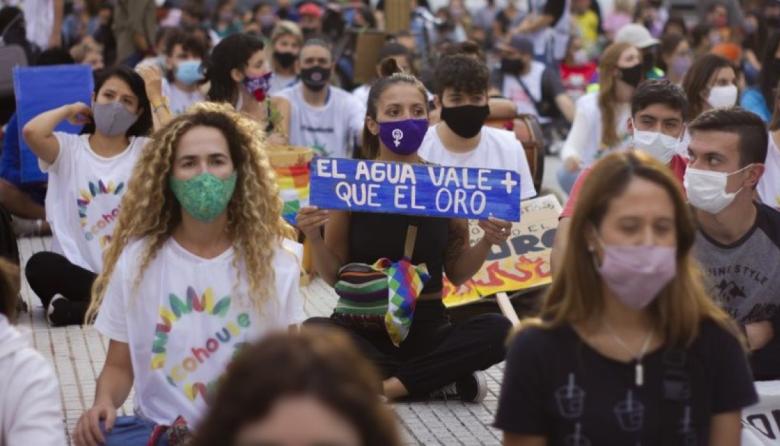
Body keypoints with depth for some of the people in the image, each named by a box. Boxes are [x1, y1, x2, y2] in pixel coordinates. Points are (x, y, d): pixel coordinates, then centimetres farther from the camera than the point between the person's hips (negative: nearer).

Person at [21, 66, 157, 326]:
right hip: (76, 268, 0)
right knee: (39, 266, -32)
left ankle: (69, 309, -17)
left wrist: (156, 96, -4)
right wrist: (68, 110, 2)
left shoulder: (144, 150, 4)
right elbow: (31, 132, -17)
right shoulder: (68, 149, 3)